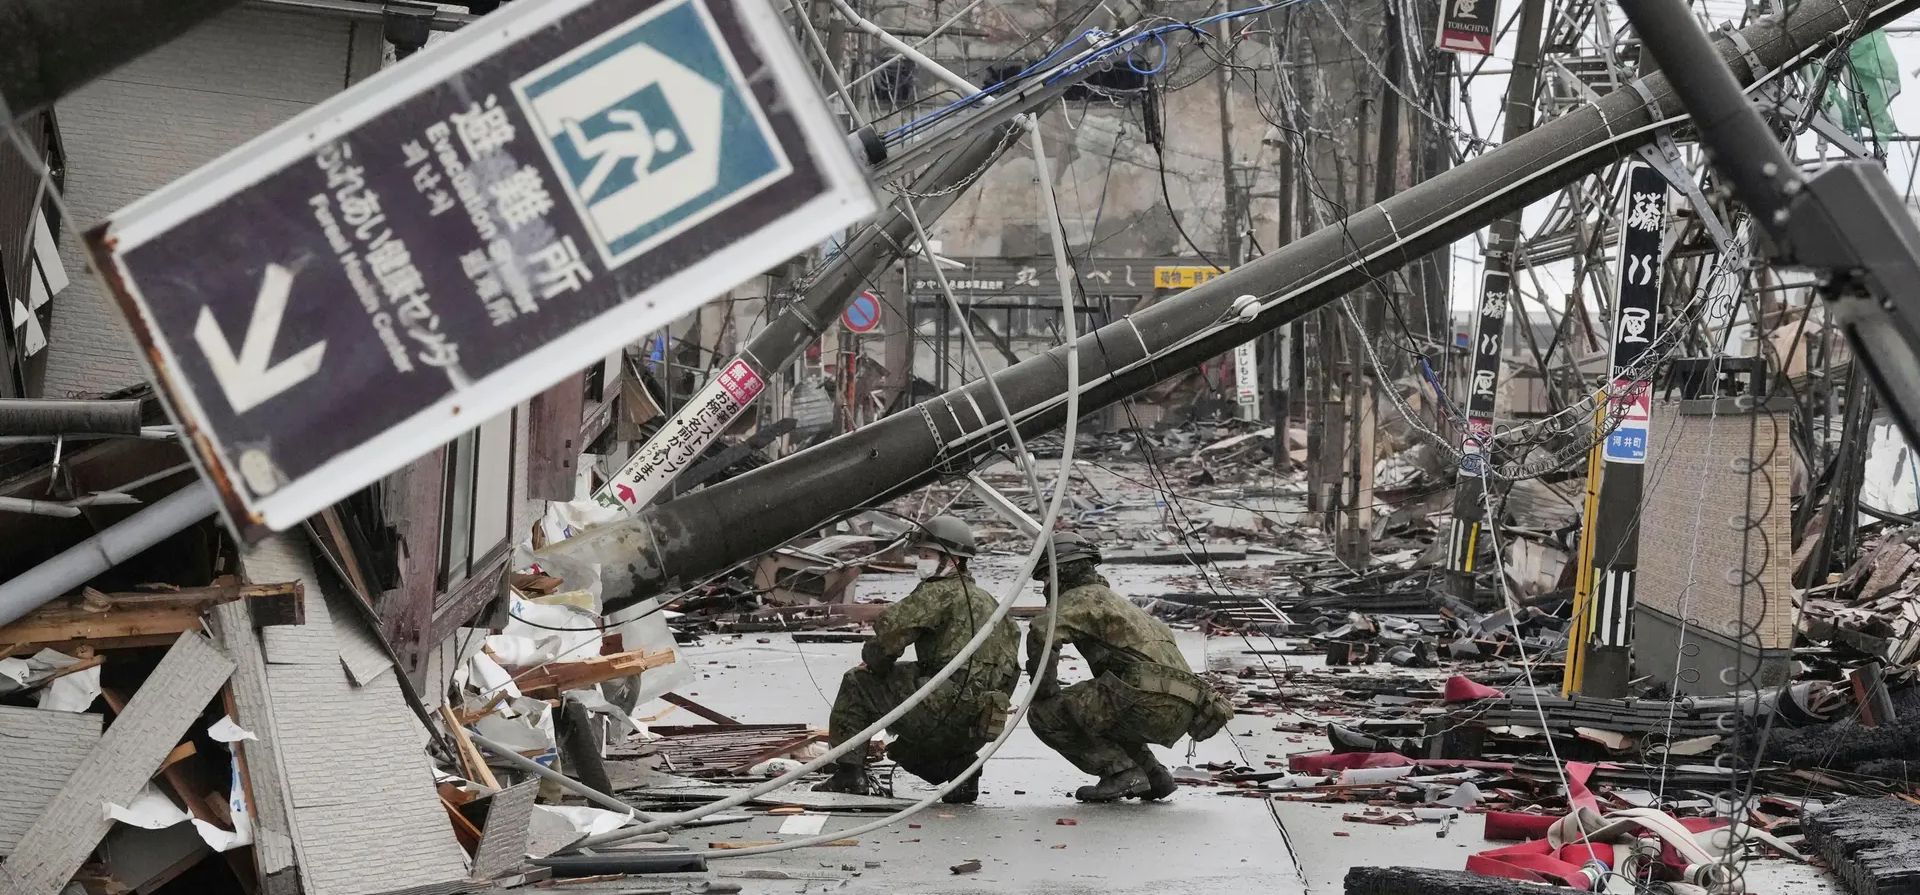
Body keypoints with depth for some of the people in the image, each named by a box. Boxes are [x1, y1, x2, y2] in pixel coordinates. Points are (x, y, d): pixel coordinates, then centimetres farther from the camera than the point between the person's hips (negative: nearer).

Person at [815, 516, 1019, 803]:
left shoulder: (941, 591, -6)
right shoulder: (986, 600, 22)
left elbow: (891, 627, -18)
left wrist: (875, 660, 3)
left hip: (946, 708, -9)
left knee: (856, 684, 5)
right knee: (905, 748, 33)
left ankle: (849, 772, 3)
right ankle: (959, 767, 8)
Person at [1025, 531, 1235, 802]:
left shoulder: (1082, 597, 5)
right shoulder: (1116, 600, 33)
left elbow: (1042, 631, -16)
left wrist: (1045, 691, -4)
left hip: (1150, 702, -9)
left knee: (1044, 716, -1)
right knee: (1101, 714, 34)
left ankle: (1120, 772, -8)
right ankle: (1154, 775, 17)